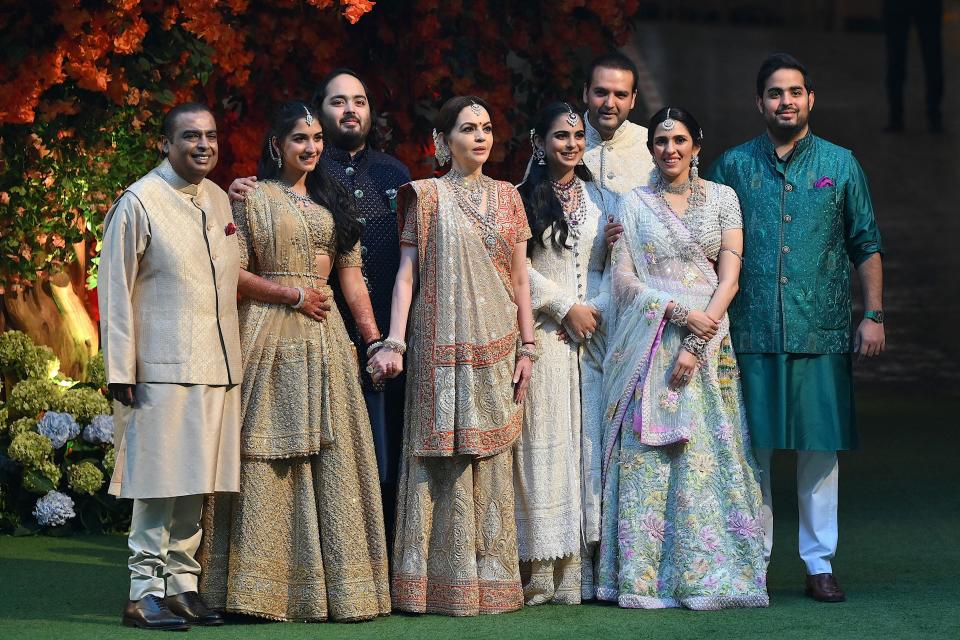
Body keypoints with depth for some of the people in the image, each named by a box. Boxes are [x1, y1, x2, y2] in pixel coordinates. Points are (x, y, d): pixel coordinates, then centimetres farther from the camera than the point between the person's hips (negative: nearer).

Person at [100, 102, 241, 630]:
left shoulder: (219, 200, 14)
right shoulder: (139, 203, -5)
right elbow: (115, 291, -6)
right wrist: (120, 372, -10)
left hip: (217, 368, 6)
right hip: (163, 369, -6)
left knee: (194, 486, 8)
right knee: (160, 481, -4)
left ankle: (180, 586, 14)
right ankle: (145, 593, 1)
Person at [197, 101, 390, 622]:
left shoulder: (331, 202, 17)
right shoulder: (252, 197, 1)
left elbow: (350, 272, 14)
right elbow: (233, 273, -6)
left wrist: (374, 338, 7)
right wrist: (292, 294, -9)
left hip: (324, 340, 5)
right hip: (270, 335, -5)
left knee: (330, 455, 2)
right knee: (271, 457, -5)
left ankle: (334, 581, 7)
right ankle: (267, 586, 0)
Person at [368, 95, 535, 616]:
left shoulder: (506, 197, 12)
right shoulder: (425, 196, 2)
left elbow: (519, 279, 11)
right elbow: (406, 274, -1)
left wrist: (526, 349, 5)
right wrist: (394, 343, -10)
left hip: (495, 347, 3)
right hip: (441, 348, -3)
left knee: (490, 459, 4)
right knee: (443, 458, -4)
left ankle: (490, 578, 10)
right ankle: (445, 583, 0)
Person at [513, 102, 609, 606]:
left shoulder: (599, 199, 14)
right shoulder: (524, 198, 2)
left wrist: (598, 309, -6)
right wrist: (567, 307, -8)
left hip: (592, 333, 3)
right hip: (541, 332, -3)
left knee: (588, 436, -1)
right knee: (544, 441, -6)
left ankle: (580, 567, 0)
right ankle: (542, 569, -6)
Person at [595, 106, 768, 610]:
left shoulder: (722, 199, 8)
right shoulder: (633, 205, 9)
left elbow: (729, 276, 0)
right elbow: (623, 278, 1)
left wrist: (697, 344, -11)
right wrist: (679, 312, -13)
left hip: (709, 341, 0)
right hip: (648, 346, 0)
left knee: (707, 455, -5)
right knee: (646, 456, -6)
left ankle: (708, 573, -1)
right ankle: (645, 577, -4)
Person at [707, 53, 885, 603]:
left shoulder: (840, 165, 8)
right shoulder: (734, 166, 8)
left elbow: (867, 246, 10)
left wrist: (874, 315, 2)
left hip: (822, 332, 0)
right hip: (751, 332, 0)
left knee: (820, 449, 2)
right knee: (751, 449, 2)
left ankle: (820, 563, 10)